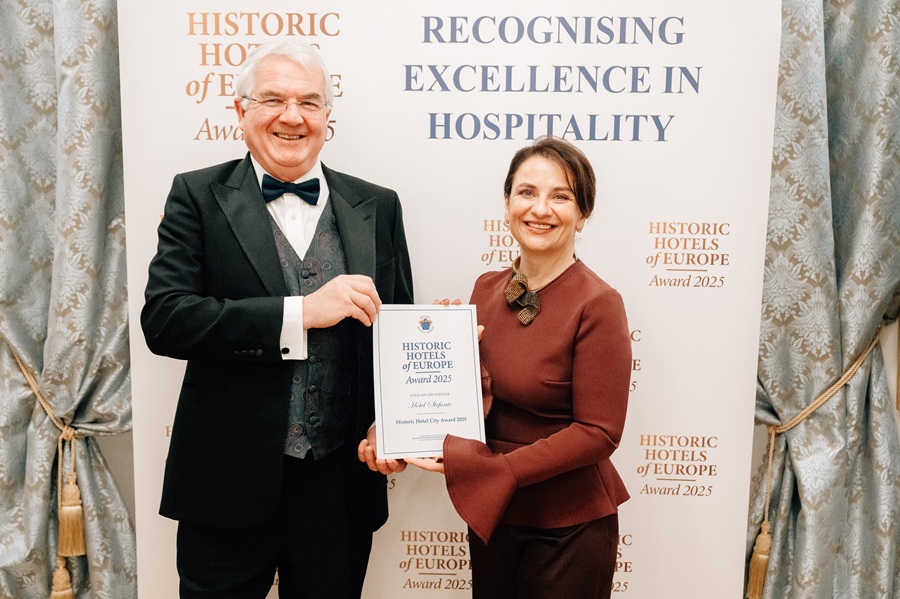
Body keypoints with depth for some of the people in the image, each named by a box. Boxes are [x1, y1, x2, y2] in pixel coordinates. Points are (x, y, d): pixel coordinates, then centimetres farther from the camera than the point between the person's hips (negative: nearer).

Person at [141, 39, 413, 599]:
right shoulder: (198, 196, -2)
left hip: (342, 484, 2)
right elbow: (163, 319, -13)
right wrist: (302, 311, -22)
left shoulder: (377, 207, 4)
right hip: (230, 484, -1)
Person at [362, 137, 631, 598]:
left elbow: (598, 432, -18)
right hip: (489, 514, 5)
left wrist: (497, 468, -23)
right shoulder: (487, 289, 0)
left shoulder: (597, 305, -18)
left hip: (567, 526, -5)